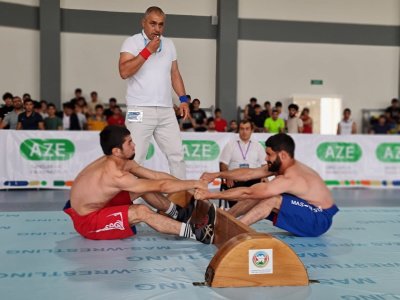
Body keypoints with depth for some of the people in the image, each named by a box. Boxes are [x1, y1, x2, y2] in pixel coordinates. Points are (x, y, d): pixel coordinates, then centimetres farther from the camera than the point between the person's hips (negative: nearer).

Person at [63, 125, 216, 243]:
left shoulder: (123, 162, -3)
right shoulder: (116, 176, -30)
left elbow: (156, 176, 1)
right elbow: (161, 186, -26)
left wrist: (188, 186, -3)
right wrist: (193, 184, -16)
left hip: (99, 206, 9)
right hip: (86, 221, -9)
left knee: (144, 186, 5)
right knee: (142, 212, -25)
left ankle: (178, 214, 15)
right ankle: (195, 233, -18)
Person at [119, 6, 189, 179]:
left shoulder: (169, 44, 16)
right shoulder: (132, 42, -2)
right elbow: (124, 72, -15)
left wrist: (183, 99, 9)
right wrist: (147, 51, -14)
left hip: (166, 110, 5)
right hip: (140, 110, -5)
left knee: (177, 154, 6)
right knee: (135, 158, -6)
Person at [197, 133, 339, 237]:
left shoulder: (289, 179, -28)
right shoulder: (284, 165, -2)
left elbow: (247, 192, -29)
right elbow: (249, 173, 2)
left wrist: (210, 195, -26)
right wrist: (217, 175, -1)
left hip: (319, 220, -9)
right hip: (310, 212, 9)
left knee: (272, 199, -28)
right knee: (258, 193, 0)